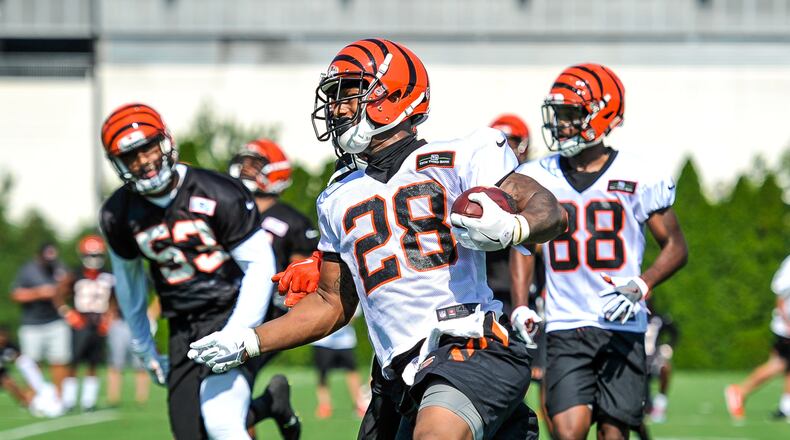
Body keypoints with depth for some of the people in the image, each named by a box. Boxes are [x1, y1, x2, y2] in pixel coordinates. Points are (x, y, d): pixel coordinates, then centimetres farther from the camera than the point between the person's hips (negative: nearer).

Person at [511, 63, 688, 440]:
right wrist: (520, 307, 3)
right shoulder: (538, 178, 5)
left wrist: (641, 286, -14)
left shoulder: (638, 179, -3)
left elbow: (675, 247, 3)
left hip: (623, 328, -1)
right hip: (566, 328, 1)